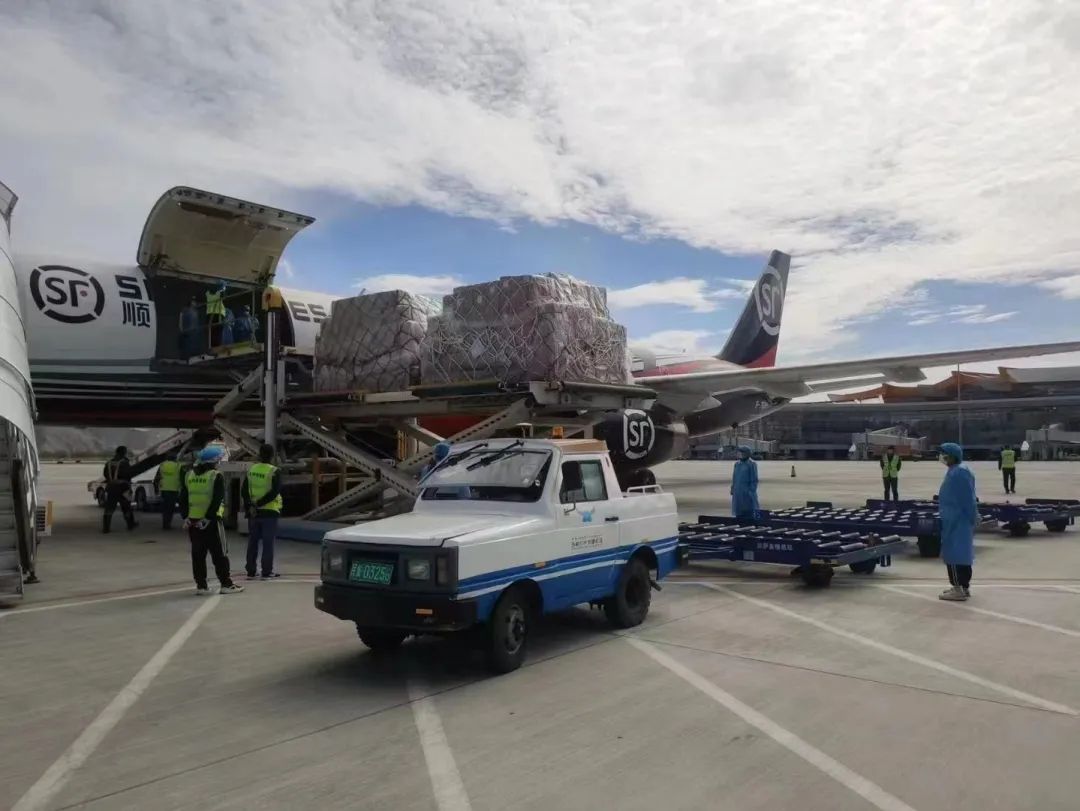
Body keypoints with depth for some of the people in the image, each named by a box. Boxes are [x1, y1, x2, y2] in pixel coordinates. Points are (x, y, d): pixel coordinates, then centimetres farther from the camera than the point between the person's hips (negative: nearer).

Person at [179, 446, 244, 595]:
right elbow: (217, 500, -17)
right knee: (220, 554, 2)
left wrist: (185, 517, 6)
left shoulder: (189, 476, 9)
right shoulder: (216, 477, -9)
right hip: (211, 521, -5)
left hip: (192, 521, 5)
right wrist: (209, 518, -16)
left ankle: (201, 585, 13)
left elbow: (183, 498, 8)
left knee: (198, 554, 11)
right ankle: (226, 584, 5)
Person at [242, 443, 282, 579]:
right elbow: (274, 492, -18)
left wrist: (250, 505, -8)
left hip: (253, 512, 4)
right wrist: (259, 504, -14)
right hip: (269, 511, -4)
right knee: (268, 542, 1)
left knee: (253, 542, 12)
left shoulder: (251, 470, 4)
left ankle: (251, 571, 16)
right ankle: (267, 571, 2)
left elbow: (244, 491, 0)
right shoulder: (274, 472, -10)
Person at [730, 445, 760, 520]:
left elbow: (754, 480, -10)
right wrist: (733, 490, 11)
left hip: (747, 493, -6)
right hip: (738, 493, 6)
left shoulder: (752, 464, -7)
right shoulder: (737, 464, 12)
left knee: (749, 514, -6)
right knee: (739, 514, 8)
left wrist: (751, 493, -15)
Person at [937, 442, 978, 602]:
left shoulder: (959, 472, -20)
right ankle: (964, 587, 22)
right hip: (957, 519, 10)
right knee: (961, 552, 14)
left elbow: (968, 499, -20)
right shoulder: (955, 470, 12)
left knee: (954, 552, -6)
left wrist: (972, 519, -18)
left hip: (957, 520, -10)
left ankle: (958, 589, -3)